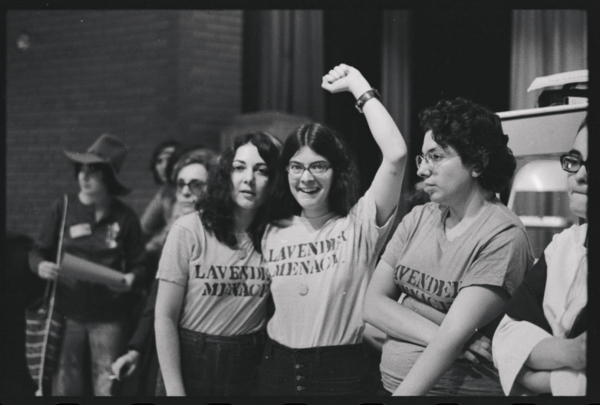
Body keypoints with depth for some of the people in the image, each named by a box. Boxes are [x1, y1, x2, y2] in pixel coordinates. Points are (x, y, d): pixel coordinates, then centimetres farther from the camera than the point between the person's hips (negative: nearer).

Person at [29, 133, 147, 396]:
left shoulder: (125, 217, -2)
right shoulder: (63, 209, -1)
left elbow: (139, 266, 4)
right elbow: (37, 252, 6)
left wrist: (132, 279, -17)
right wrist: (40, 265, -16)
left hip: (109, 317, -1)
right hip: (67, 313, 1)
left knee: (107, 388, 4)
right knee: (65, 387, 6)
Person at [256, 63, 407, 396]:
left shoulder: (360, 224, -8)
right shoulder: (273, 232, 6)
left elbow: (396, 154, -21)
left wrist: (358, 86, -15)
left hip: (343, 372, -3)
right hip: (278, 369, 4)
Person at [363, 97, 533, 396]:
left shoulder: (501, 235, -10)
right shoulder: (417, 219, 7)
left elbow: (453, 335, -17)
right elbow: (373, 303, 2)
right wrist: (437, 335, -12)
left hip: (463, 387, -4)